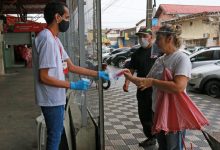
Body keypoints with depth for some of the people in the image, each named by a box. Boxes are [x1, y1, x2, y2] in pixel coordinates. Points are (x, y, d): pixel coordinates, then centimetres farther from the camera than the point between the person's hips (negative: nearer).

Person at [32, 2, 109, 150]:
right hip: (52, 99, -9)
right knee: (55, 135, 7)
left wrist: (98, 74, 9)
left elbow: (71, 67, 10)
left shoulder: (55, 39, 9)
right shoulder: (46, 39, -21)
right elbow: (44, 77, -24)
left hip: (57, 98, 9)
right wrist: (73, 85, -20)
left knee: (57, 133, 22)